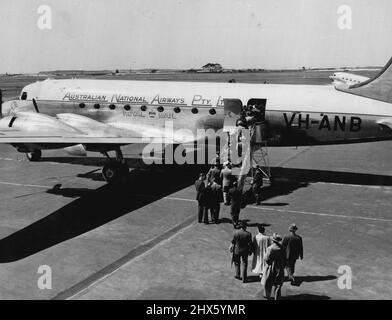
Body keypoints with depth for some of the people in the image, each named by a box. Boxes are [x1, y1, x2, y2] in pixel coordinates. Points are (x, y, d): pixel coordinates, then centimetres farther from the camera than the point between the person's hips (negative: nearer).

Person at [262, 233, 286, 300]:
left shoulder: (270, 248, -22)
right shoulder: (281, 247, -6)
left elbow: (267, 259, -19)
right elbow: (284, 259, 0)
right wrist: (282, 266, 12)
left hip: (271, 268, -4)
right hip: (280, 268, 4)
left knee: (268, 283, 17)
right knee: (278, 284, 13)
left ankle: (268, 295, 32)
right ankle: (277, 297, 18)